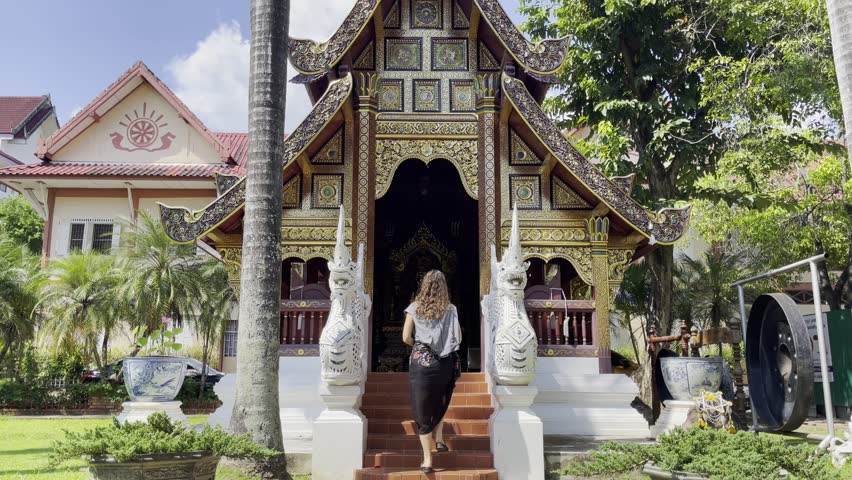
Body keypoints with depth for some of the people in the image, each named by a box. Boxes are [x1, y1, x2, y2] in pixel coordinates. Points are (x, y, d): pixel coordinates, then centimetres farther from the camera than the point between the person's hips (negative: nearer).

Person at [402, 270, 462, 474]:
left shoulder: (415, 307, -1)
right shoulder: (450, 309, 0)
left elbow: (406, 338, -3)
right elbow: (458, 338, 1)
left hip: (421, 362, -1)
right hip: (445, 363, 1)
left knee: (423, 410, 6)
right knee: (439, 403, 29)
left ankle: (427, 460, 6)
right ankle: (439, 439, 21)